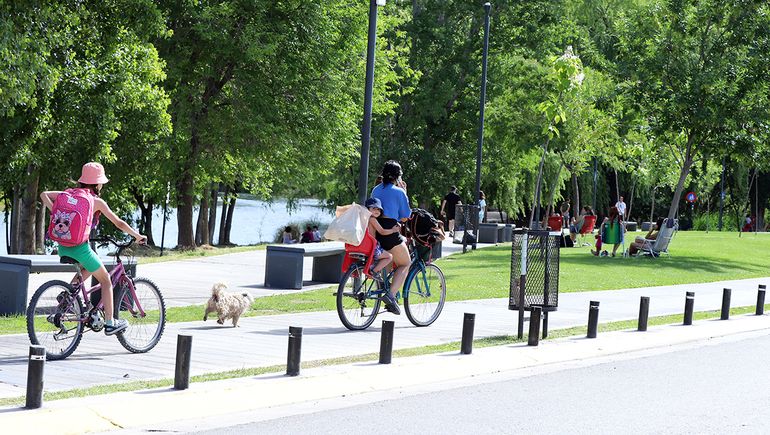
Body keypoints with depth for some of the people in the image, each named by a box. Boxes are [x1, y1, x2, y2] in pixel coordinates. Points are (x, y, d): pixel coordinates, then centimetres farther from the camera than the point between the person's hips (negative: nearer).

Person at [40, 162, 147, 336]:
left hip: (63, 247, 6)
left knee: (89, 268, 33)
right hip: (80, 247, -6)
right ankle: (110, 323, 13)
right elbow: (119, 223, 0)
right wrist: (138, 236, 12)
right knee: (106, 280, 12)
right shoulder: (96, 201, -3)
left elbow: (44, 195, 8)